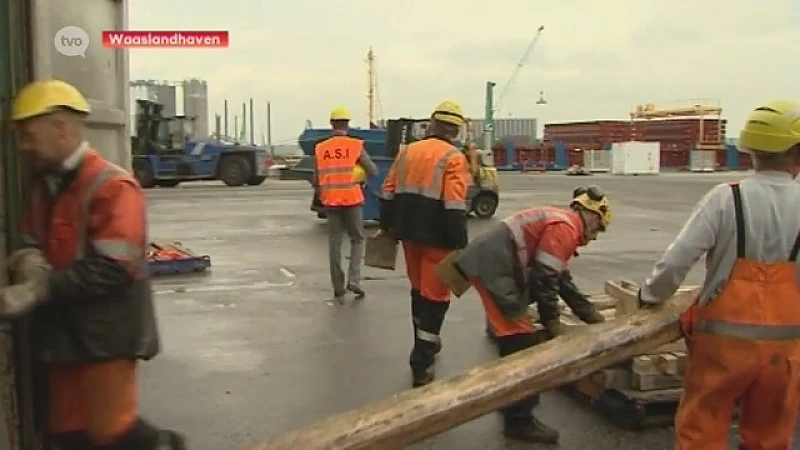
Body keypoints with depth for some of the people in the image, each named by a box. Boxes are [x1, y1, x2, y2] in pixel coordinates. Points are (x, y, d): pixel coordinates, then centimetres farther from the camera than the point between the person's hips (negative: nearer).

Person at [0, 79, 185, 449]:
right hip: (64, 333, 8)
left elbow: (111, 268, -23)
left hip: (105, 333, -8)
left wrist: (39, 290, -23)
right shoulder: (44, 186, 12)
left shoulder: (113, 187, -16)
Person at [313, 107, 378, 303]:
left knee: (334, 245, 9)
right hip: (352, 200, -2)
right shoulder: (356, 145, -5)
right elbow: (373, 172, 1)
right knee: (357, 239, 15)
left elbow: (318, 179, 7)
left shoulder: (320, 148, 3)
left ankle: (338, 291, 11)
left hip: (331, 202, 2)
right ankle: (354, 279, 0)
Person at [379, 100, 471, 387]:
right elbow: (455, 206, -19)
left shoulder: (408, 151, 9)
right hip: (436, 237, -6)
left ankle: (425, 343, 38)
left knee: (419, 289, 22)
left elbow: (389, 193, 11)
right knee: (434, 296, 1)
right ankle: (421, 364, 2)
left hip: (409, 232, 6)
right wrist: (460, 244, -17)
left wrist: (386, 226, 21)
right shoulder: (453, 158, -10)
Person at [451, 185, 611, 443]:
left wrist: (591, 315, 31)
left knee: (513, 337, 24)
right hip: (492, 268, -11)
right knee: (521, 342, -6)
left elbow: (562, 279, 28)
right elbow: (544, 278, -15)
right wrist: (553, 323, -4)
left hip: (488, 264, 11)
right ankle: (520, 421, 0)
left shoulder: (560, 222, 23)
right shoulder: (565, 228, -10)